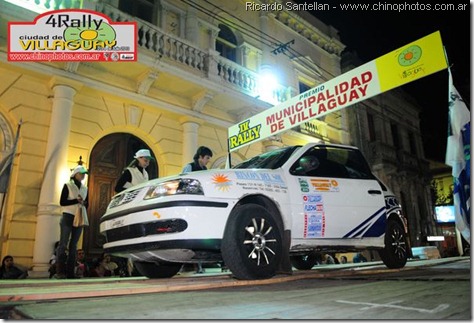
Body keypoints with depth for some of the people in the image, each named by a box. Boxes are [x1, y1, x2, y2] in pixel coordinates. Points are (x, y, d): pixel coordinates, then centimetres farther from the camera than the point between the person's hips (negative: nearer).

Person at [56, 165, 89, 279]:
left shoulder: (85, 188, 16)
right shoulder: (67, 185, 2)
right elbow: (62, 202, -6)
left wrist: (83, 203, -7)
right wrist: (76, 201, -16)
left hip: (80, 218, 5)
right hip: (68, 217, -5)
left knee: (74, 245, 2)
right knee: (63, 243, -9)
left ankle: (70, 272, 1)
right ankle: (60, 271, -9)